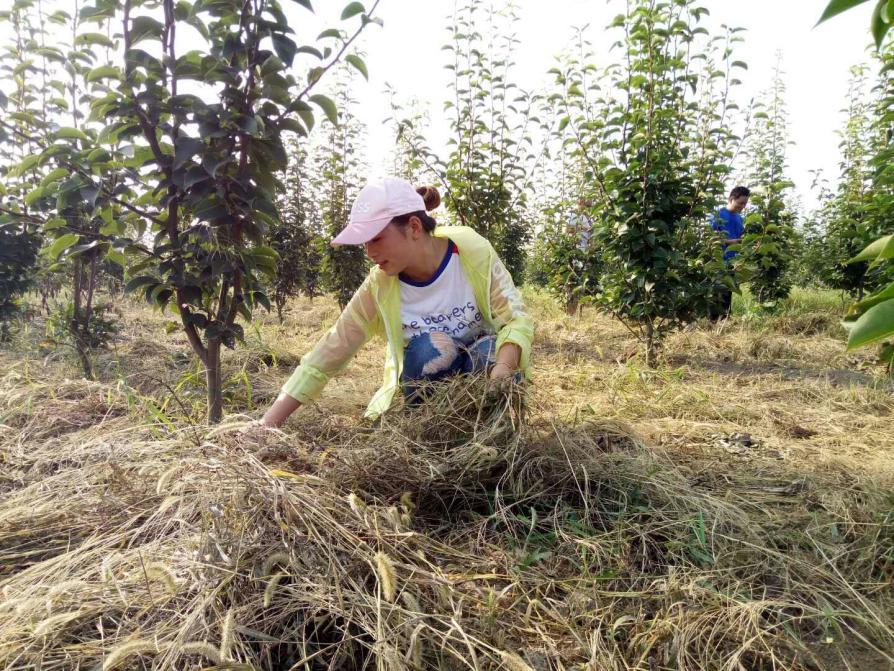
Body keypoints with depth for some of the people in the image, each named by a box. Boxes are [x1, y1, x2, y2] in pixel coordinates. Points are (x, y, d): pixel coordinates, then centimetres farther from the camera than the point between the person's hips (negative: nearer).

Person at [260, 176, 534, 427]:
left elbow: (517, 319, -21)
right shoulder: (379, 287, -20)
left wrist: (498, 376, -42)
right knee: (434, 346, -32)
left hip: (480, 364, 1)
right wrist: (266, 426, -24)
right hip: (427, 380, 0)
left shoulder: (472, 250, -23)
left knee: (494, 350, -32)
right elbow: (327, 356, -18)